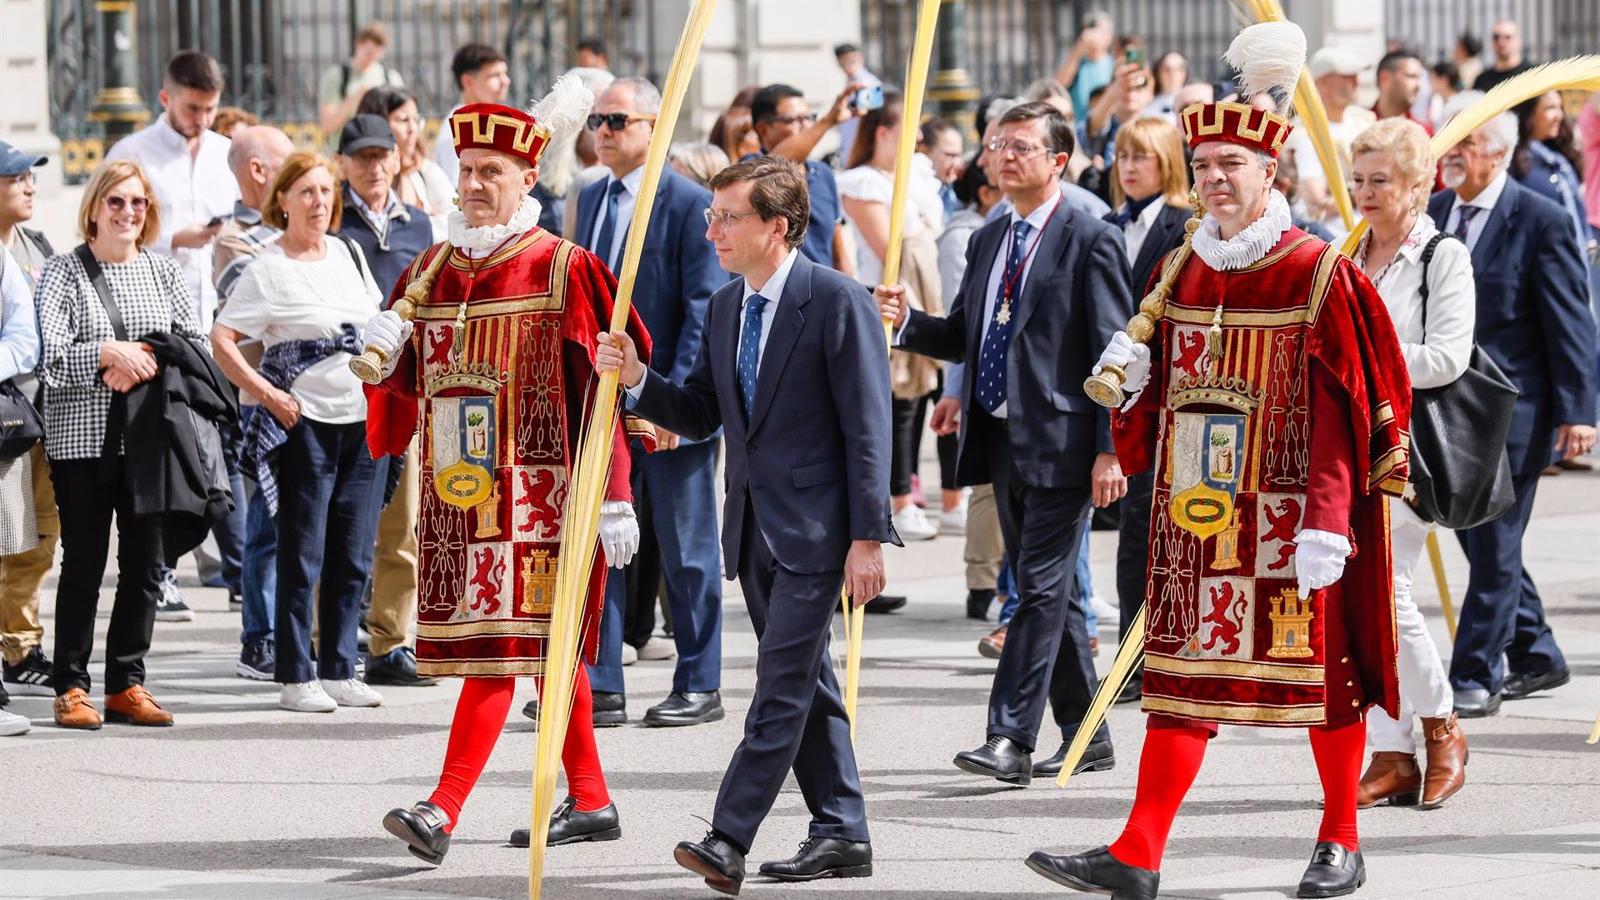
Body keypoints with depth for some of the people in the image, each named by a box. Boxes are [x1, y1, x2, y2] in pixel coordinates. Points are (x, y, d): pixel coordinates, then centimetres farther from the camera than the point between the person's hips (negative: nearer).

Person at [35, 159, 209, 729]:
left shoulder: (164, 272, 11)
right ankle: (71, 687, 5)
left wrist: (144, 363, -12)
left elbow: (193, 345, 5)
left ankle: (127, 684, 13)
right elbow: (48, 357, -9)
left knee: (145, 564, 4)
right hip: (82, 440, -4)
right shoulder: (64, 273, 0)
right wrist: (107, 354, -21)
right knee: (84, 563, -2)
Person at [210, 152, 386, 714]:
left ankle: (339, 671, 15)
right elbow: (221, 340, -10)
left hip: (364, 419, 6)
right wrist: (267, 393, -15)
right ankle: (295, 678, 3)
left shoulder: (347, 254, 12)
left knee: (353, 559, 7)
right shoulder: (269, 270, -7)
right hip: (306, 422, -6)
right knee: (303, 556, -2)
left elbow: (377, 323, 24)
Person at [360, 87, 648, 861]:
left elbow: (599, 390, -7)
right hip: (456, 491, 6)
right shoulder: (433, 270, 12)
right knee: (549, 649, 13)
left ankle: (443, 813, -21)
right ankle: (590, 801, 21)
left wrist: (613, 499, -12)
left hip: (533, 494, -6)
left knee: (499, 645, -12)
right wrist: (386, 353, -8)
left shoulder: (563, 270, -5)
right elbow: (413, 386, 16)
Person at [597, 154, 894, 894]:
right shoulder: (724, 309, 11)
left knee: (781, 687, -10)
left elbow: (866, 426, -13)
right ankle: (840, 833, 20)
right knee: (804, 682, 13)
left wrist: (867, 537, -16)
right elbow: (700, 417, 15)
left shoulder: (836, 302, -12)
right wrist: (637, 379, -4)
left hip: (814, 526, -8)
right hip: (754, 526, 8)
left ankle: (728, 841, -16)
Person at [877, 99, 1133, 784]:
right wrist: (905, 322, -1)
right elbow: (964, 339, 20)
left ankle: (1011, 740, -14)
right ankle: (1086, 736, 21)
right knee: (1045, 591, 12)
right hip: (1002, 442, 8)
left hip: (1061, 441, -8)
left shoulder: (1090, 241, -7)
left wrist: (1111, 449, -16)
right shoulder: (988, 242, 17)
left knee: (1041, 587, -10)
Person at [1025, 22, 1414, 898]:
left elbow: (1338, 418, -11)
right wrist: (1132, 376, -3)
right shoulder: (1180, 275, 10)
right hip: (1194, 511, 5)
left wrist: (1328, 522, -19)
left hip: (1289, 518, -5)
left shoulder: (1320, 276, -7)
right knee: (1181, 671, 2)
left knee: (1323, 661, 4)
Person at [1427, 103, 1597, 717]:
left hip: (1512, 409, -7)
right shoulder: (1431, 213, 8)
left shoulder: (1540, 222, -9)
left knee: (1493, 545, -5)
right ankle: (1535, 658, 27)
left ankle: (1476, 678, -1)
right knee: (1480, 540, 13)